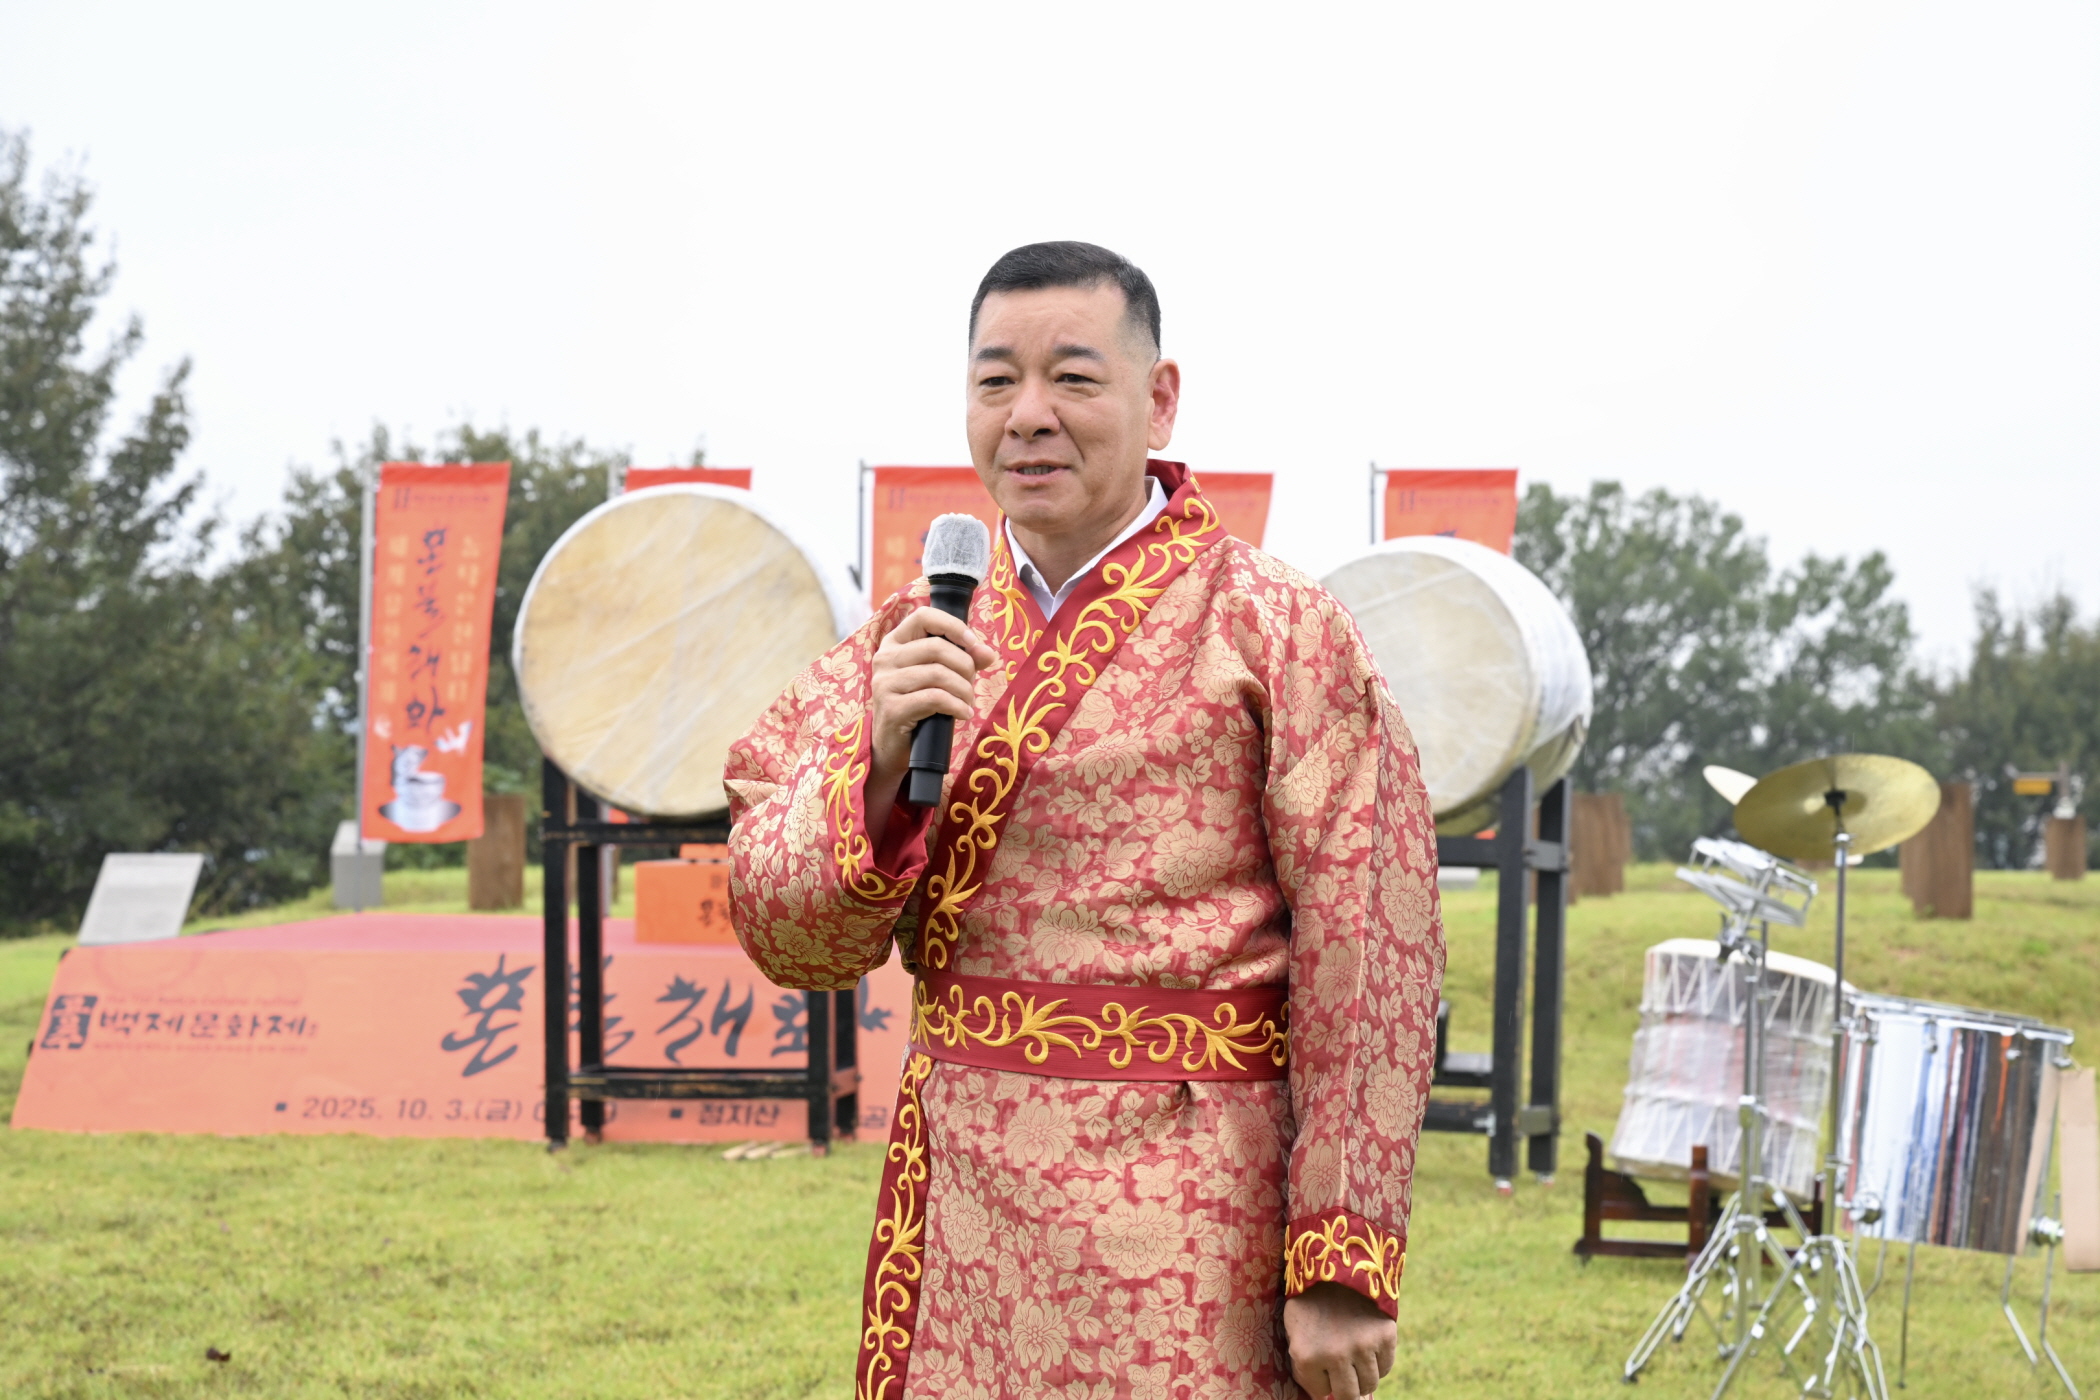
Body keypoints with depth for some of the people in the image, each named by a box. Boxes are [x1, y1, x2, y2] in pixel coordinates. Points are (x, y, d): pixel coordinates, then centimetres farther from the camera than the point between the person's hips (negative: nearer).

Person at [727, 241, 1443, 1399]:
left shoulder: (1275, 630, -6)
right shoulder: (917, 633, 8)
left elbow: (1370, 960, -9)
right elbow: (786, 935, 2)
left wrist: (1341, 1272, -13)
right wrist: (881, 761, -16)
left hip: (1178, 1229, -4)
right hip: (958, 1215, 4)